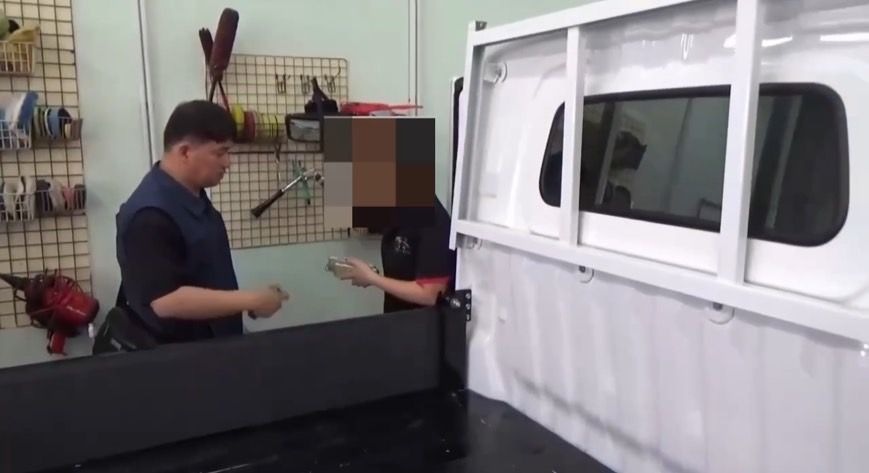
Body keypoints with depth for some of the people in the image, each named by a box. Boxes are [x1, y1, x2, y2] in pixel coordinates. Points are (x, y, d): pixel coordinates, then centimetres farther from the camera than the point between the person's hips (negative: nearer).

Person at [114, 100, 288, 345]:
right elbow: (166, 301, -31)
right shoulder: (151, 216, -26)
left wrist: (245, 301, 10)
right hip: (173, 354, -8)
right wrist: (250, 301, -28)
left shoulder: (194, 196, 4)